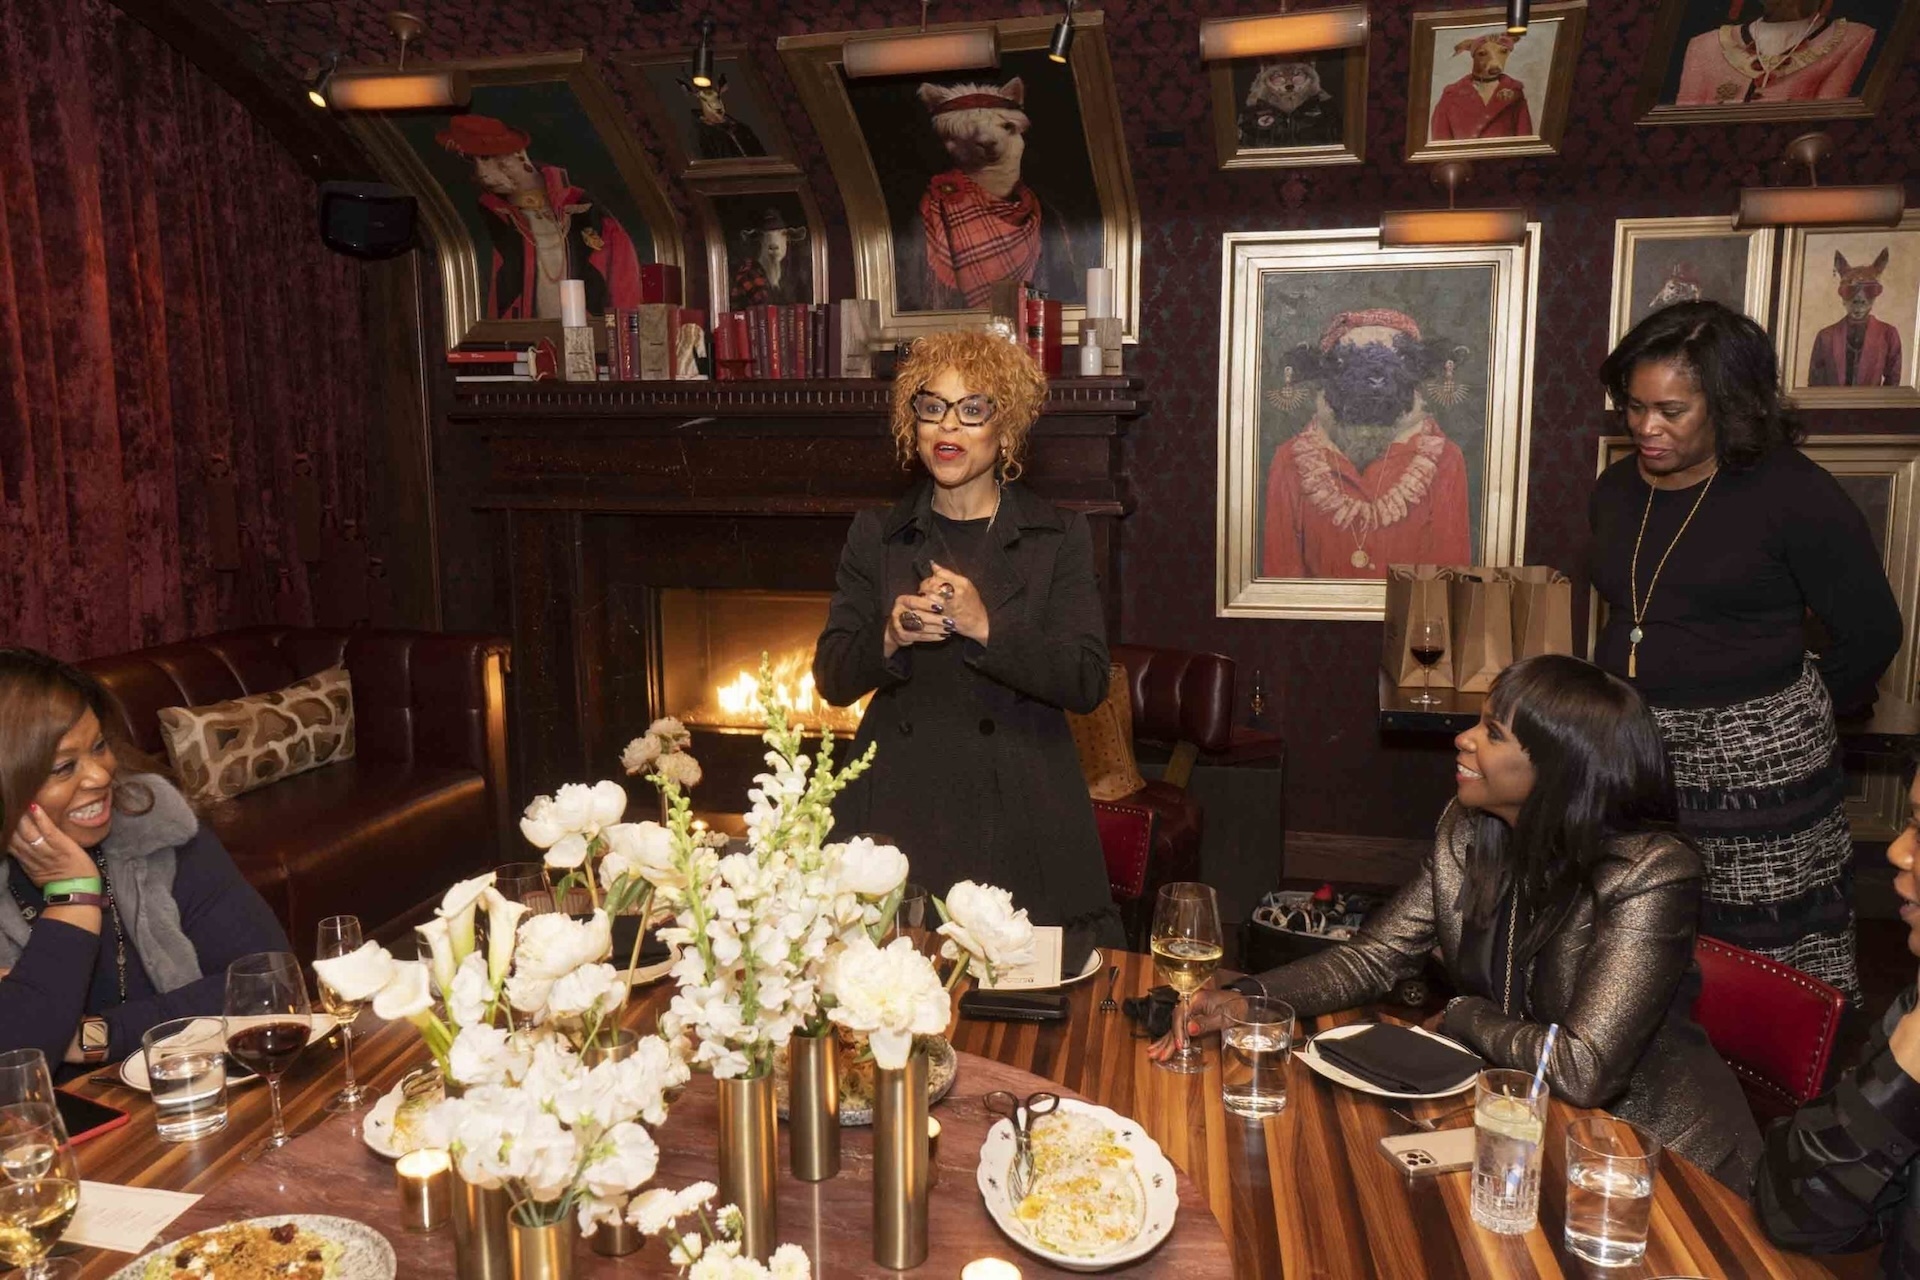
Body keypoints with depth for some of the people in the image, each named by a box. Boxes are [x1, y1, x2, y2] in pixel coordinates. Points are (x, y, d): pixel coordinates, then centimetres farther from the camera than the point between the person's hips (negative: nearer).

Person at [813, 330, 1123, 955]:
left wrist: (986, 628, -18)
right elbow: (832, 680, 6)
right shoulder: (876, 536, 9)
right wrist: (889, 639, -14)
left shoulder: (1060, 536, 4)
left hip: (1018, 819, -1)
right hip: (900, 815, 1)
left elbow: (1088, 683, -6)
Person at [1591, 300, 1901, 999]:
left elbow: (1870, 631, -2)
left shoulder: (1792, 492, -9)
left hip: (1755, 762, -5)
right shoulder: (1616, 489, 8)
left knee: (1767, 960, 0)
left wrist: (1798, 707, 7)